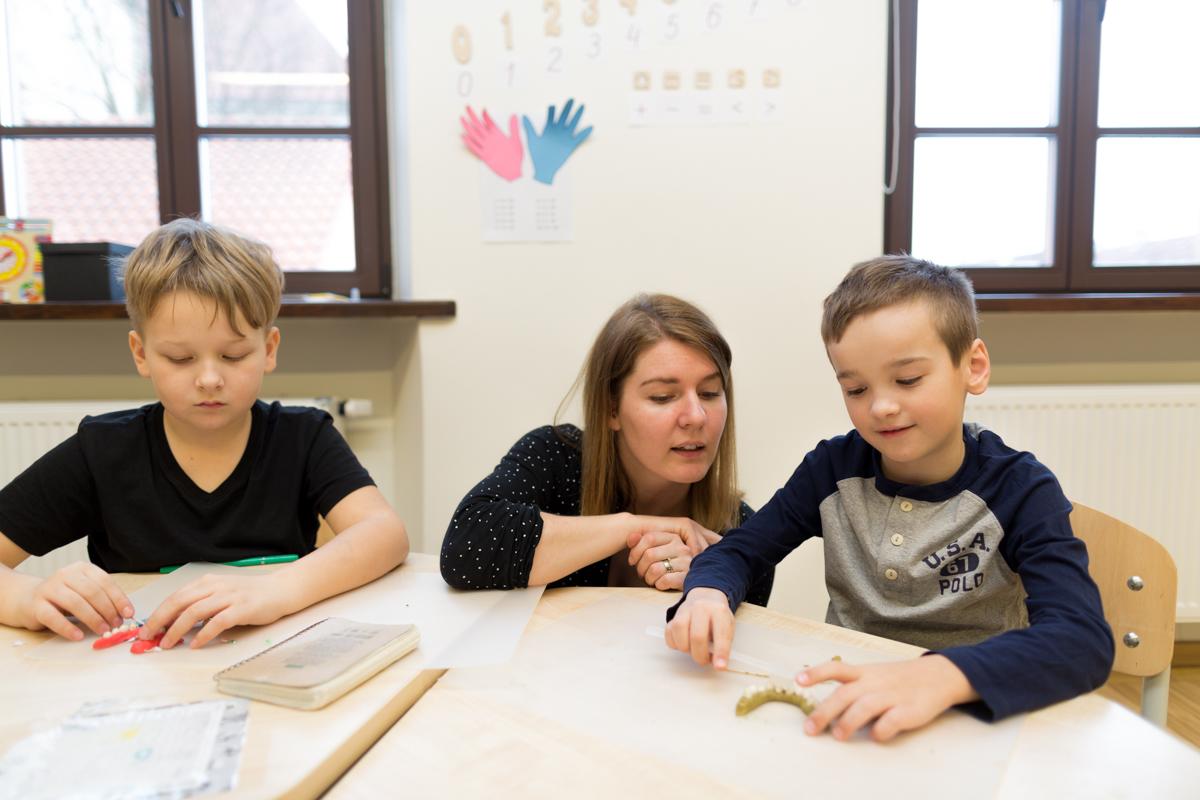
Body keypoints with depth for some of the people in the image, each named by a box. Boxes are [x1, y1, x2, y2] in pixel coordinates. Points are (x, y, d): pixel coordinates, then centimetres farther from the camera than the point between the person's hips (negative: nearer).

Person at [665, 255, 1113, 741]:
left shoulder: (1018, 491, -12)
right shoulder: (833, 469, -3)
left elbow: (1085, 639, -24)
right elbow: (738, 550, 2)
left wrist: (941, 675, -42)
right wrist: (708, 595, -22)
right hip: (843, 720, 1)